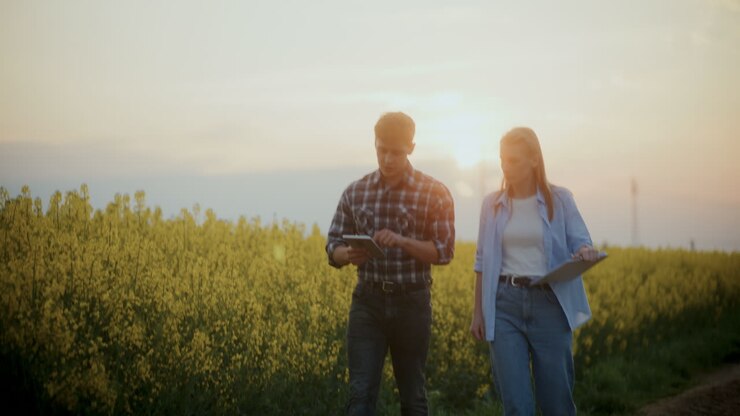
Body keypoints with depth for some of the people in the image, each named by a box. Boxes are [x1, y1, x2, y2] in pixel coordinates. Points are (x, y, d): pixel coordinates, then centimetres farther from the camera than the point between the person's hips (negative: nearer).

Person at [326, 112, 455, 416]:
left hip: (411, 303, -1)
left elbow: (444, 252, -8)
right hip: (367, 302, 1)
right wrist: (348, 254, -18)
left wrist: (401, 240, -23)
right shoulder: (355, 192, 5)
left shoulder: (435, 193, -3)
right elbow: (333, 247, 6)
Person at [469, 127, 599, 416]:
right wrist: (478, 312, 10)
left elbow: (581, 243, 0)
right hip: (504, 305, 1)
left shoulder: (560, 199, 2)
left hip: (550, 304, -1)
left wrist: (586, 253, -25)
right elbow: (483, 261, 11)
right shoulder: (492, 204, 7)